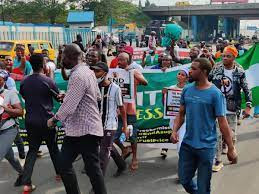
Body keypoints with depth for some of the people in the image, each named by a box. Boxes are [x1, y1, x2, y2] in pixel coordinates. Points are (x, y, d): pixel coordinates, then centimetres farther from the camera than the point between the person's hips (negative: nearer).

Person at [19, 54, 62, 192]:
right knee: (53, 147, 16)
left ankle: (26, 183, 0)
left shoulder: (24, 82, -1)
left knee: (32, 150, 9)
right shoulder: (48, 81, -13)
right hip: (46, 120, -3)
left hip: (30, 120, 3)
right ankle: (59, 173, 32)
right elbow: (58, 97, 0)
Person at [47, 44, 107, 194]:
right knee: (64, 164, 14)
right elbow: (98, 96, 20)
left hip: (85, 129, -10)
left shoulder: (78, 76, -19)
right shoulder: (88, 71, 12)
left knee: (93, 168, 2)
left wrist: (54, 120, -4)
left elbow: (69, 105, -22)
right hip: (77, 128, 10)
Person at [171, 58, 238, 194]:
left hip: (206, 147, -5)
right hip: (187, 144, 5)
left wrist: (231, 148, -10)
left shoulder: (215, 94, -13)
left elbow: (222, 122, -11)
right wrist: (174, 131, -7)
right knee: (184, 179, 18)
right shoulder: (187, 90, 1)